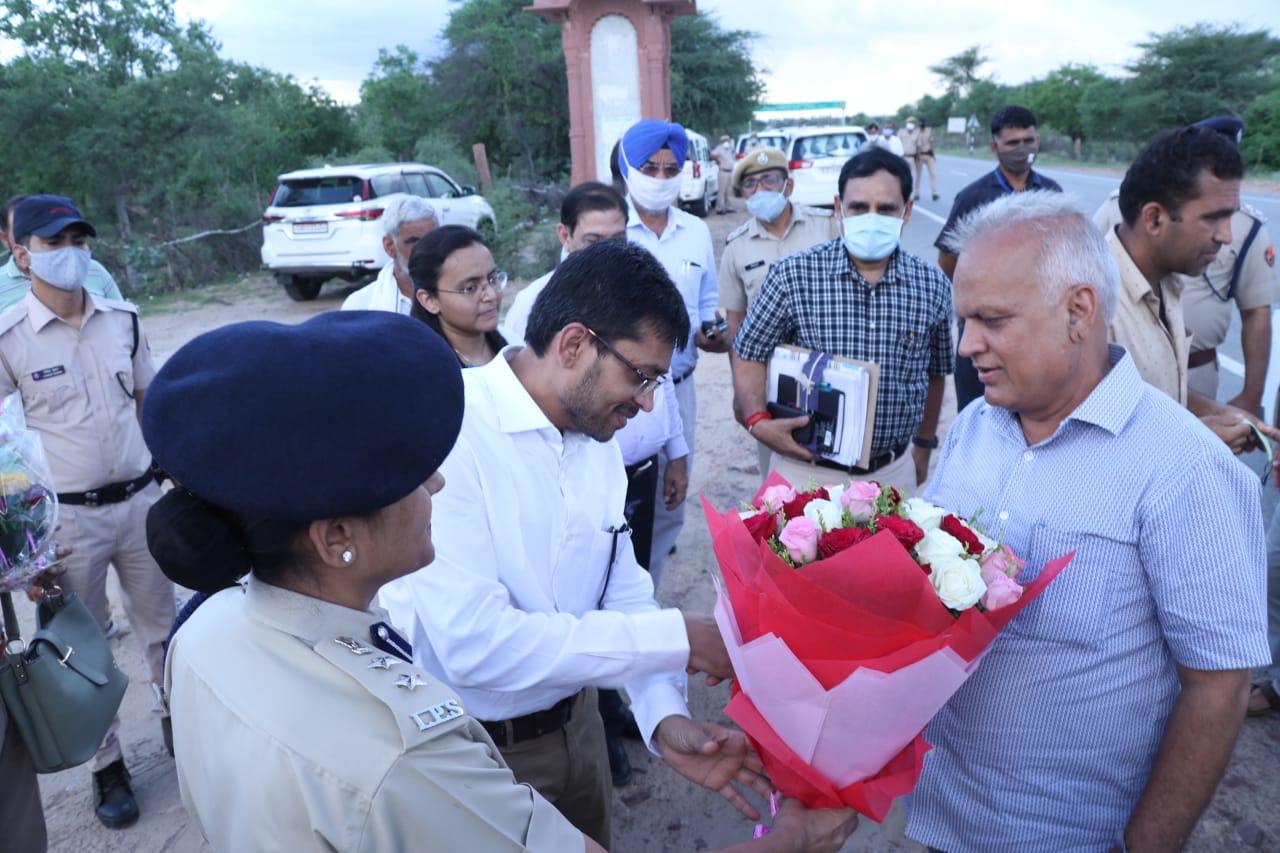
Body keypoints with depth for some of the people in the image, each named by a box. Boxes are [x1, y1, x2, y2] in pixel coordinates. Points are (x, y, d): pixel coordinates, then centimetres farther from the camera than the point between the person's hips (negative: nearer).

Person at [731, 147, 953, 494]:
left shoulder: (932, 285, -2)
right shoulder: (793, 275, -11)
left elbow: (934, 373, 11)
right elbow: (749, 355, -4)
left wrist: (924, 446, 18)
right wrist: (758, 421, -20)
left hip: (893, 473, 3)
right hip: (806, 469, -2)